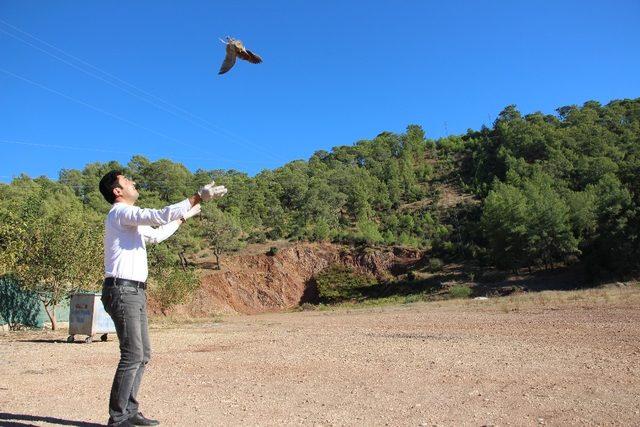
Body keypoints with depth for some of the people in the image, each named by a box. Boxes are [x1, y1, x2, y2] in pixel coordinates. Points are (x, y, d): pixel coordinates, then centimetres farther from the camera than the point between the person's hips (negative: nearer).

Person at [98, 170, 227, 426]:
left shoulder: (130, 218, 21)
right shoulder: (120, 212, -9)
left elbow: (156, 235, 35)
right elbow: (159, 216, -23)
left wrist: (184, 216, 37)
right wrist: (197, 198, -23)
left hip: (135, 292, 10)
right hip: (123, 291, -10)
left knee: (143, 354, 12)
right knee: (132, 355, -10)